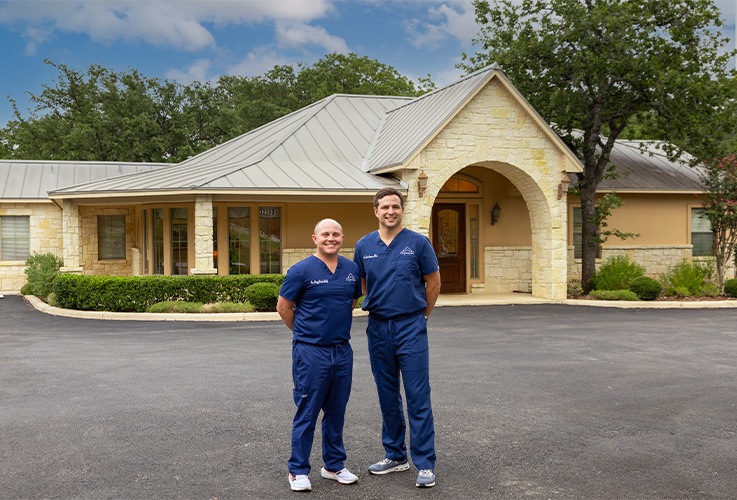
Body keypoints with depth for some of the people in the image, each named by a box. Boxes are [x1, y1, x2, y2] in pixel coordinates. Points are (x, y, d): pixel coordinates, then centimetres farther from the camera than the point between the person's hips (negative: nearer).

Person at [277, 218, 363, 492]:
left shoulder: (352, 269, 6)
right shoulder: (302, 270, -8)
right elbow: (283, 307, -1)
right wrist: (305, 331, 8)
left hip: (342, 349, 5)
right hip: (311, 351, -5)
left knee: (336, 411, 14)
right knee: (307, 412, 1)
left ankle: (334, 465, 27)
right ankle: (298, 470, 13)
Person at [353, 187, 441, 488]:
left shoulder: (418, 243, -4)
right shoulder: (364, 246, 5)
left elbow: (433, 283, 4)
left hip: (410, 327, -3)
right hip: (378, 328, 4)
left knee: (418, 397, -4)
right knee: (387, 396, 12)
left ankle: (425, 464, 2)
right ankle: (395, 456, 25)